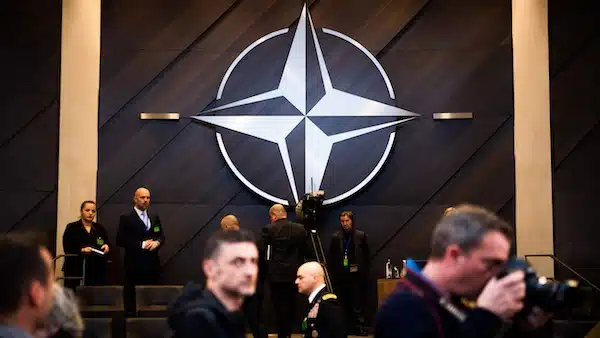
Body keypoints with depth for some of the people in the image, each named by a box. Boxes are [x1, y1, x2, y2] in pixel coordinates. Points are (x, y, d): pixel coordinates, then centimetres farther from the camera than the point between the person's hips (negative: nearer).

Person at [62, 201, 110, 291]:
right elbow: (67, 249, -3)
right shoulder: (72, 228, 6)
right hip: (76, 271, -3)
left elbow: (108, 244, 19)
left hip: (97, 271, 3)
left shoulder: (100, 229, 18)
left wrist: (107, 246, -5)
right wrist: (81, 250, -20)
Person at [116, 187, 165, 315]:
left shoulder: (155, 217, 15)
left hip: (152, 264, 5)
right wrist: (142, 244, -16)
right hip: (135, 264, -4)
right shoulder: (126, 218, -2)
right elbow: (120, 240, -10)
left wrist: (157, 242, -10)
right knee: (132, 296, -1)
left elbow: (161, 236, 14)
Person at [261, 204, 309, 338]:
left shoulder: (269, 229, -9)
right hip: (294, 273, 4)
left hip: (276, 274, -4)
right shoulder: (300, 229, 2)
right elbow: (304, 251, 7)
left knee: (280, 307, 2)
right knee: (291, 306, 14)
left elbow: (261, 251, -7)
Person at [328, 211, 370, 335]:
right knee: (344, 303, 6)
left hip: (357, 275, -1)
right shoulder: (335, 237, 3)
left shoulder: (361, 235, 3)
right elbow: (331, 257, 7)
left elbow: (367, 255, 7)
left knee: (358, 303, -2)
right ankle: (347, 327, 12)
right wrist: (333, 273, 2)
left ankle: (359, 326, 1)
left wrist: (366, 271, 2)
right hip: (341, 276, 1)